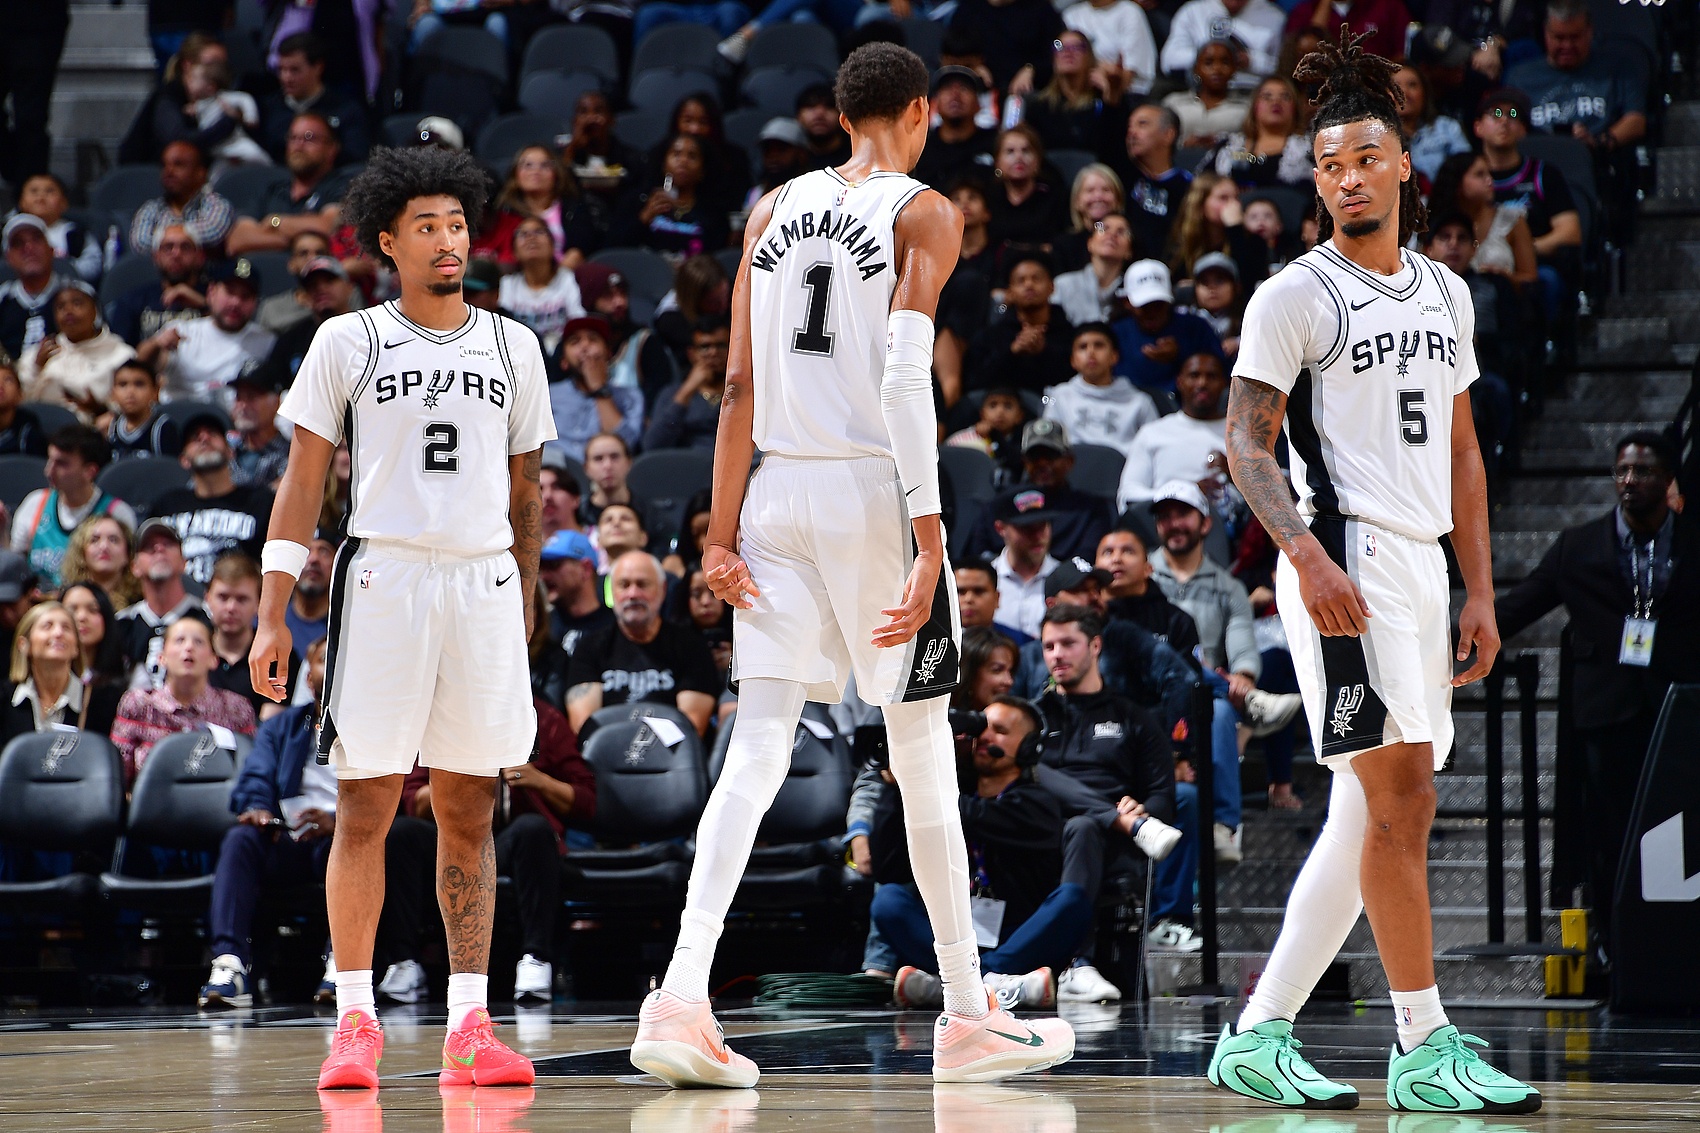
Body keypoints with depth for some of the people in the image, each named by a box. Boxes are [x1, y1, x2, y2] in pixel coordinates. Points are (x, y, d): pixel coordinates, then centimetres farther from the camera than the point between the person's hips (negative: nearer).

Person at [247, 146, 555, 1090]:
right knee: (366, 805, -4)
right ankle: (356, 1020, 1)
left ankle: (470, 1023, 5)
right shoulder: (347, 343, 4)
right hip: (383, 578, -3)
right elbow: (304, 482, 4)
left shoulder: (512, 347, 12)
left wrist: (524, 609, 16)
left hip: (485, 583, 3)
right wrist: (272, 615, -2)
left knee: (469, 811, 3)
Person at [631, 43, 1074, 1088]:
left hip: (780, 492, 4)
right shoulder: (925, 214, -3)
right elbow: (906, 376, -15)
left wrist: (723, 531, 6)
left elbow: (741, 384, 7)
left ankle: (682, 996, -16)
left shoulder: (774, 210, 12)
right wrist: (928, 538, -18)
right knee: (923, 757, 6)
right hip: (875, 489, -4)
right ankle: (968, 1017, 14)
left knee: (757, 752, 0)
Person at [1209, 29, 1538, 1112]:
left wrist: (1481, 592, 14)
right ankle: (1426, 1048, -10)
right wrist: (1309, 557, -21)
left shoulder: (1445, 293, 16)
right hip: (1344, 556, -8)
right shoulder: (1296, 295, -3)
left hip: (1422, 564, 8)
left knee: (1369, 814, 6)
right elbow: (1246, 441, -7)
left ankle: (1258, 1036, 12)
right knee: (1402, 795, -13)